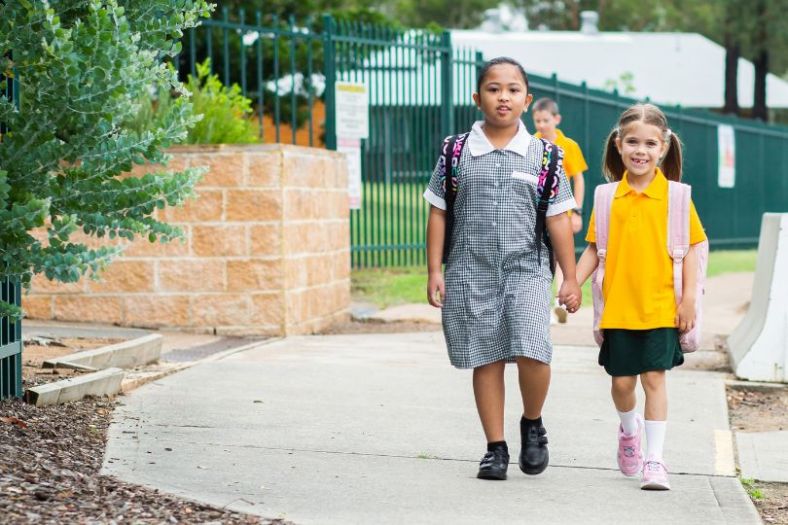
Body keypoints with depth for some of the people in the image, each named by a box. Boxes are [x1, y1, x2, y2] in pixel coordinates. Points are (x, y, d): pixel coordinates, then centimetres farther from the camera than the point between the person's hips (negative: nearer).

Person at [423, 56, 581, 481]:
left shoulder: (542, 155, 3)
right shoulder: (457, 151, 4)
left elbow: (557, 220, 6)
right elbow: (438, 212, 7)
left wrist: (570, 278, 5)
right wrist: (434, 271, 2)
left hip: (527, 270, -1)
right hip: (471, 273, 1)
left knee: (532, 353, -17)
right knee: (486, 360, 4)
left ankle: (532, 423, 10)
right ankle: (496, 447, 15)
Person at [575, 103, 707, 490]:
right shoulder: (608, 197, 3)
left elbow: (690, 248, -2)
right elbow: (594, 247, 9)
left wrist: (689, 297, -8)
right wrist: (573, 284, -2)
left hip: (661, 307, -2)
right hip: (618, 307, 2)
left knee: (654, 377, -3)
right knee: (622, 380, 8)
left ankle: (655, 459, 3)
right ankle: (629, 430, 38)